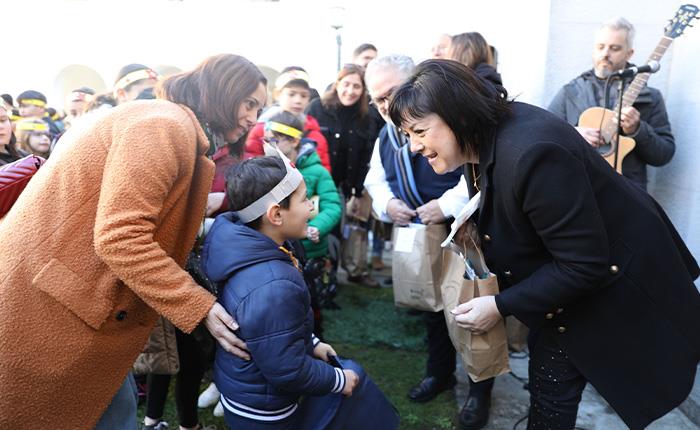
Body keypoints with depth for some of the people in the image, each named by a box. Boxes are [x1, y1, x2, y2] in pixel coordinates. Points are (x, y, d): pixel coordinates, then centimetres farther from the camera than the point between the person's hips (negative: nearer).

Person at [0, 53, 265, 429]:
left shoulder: (179, 131, 15)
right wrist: (200, 307, -22)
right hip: (44, 299, -10)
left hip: (79, 295, 10)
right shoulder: (165, 125, -19)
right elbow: (120, 237, -25)